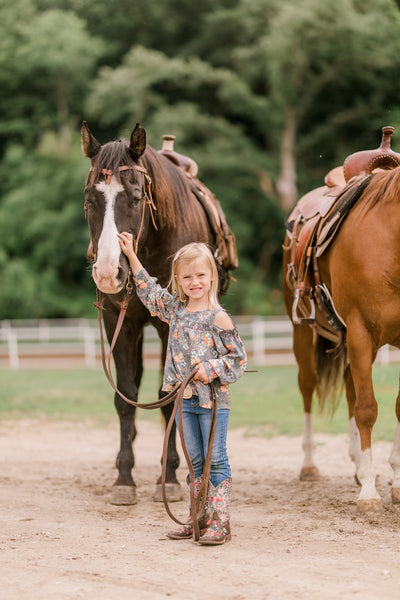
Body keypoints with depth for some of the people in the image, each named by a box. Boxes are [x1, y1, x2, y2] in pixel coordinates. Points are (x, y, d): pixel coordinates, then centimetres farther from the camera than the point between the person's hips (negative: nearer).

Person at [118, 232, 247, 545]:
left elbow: (239, 357, -8)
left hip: (214, 399, -6)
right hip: (186, 398, 6)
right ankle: (199, 518, 19)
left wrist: (211, 369, -22)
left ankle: (219, 522, -1)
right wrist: (131, 256, 22)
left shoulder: (217, 317, -11)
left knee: (216, 460, -3)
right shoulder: (176, 309, 8)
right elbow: (150, 291, 23)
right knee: (195, 460, 12)